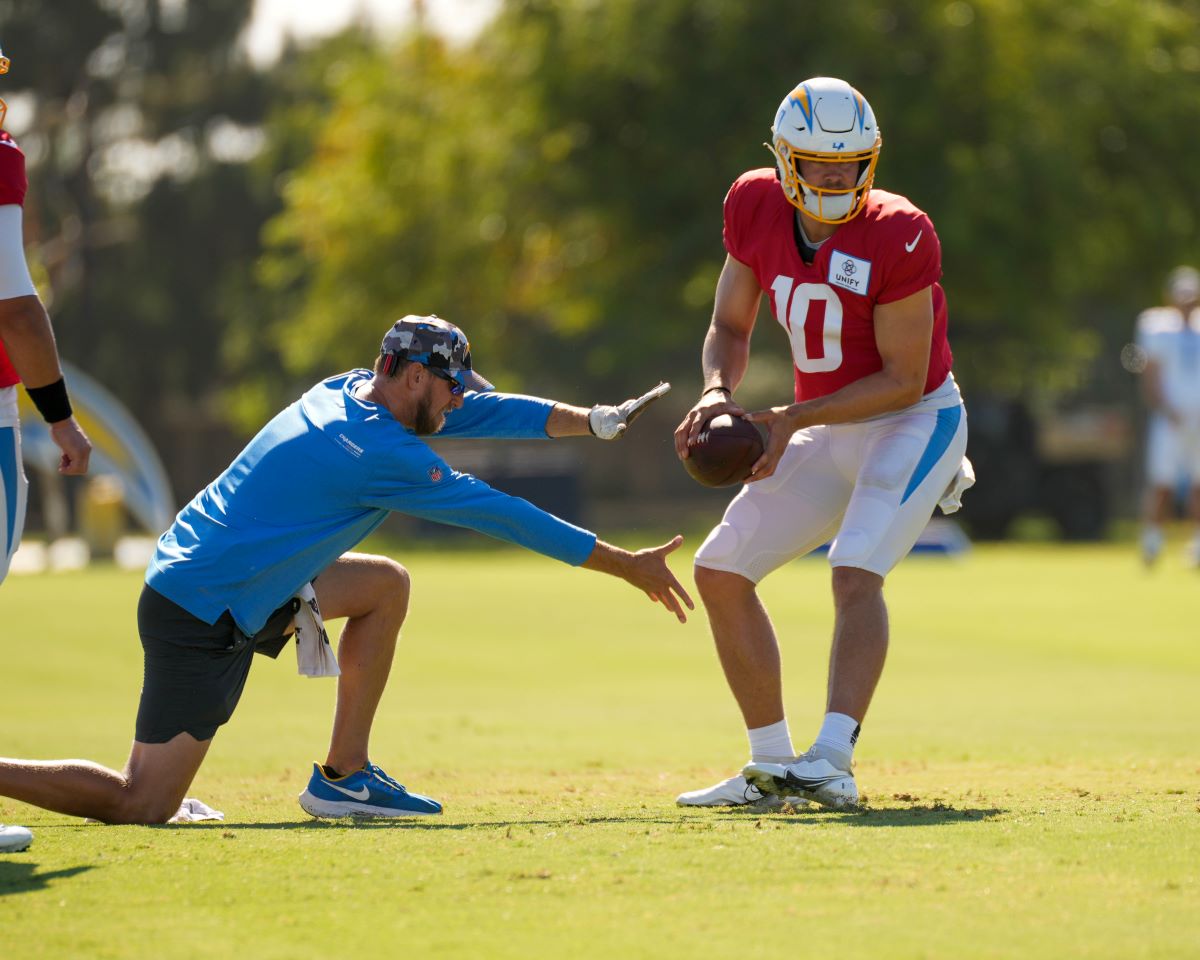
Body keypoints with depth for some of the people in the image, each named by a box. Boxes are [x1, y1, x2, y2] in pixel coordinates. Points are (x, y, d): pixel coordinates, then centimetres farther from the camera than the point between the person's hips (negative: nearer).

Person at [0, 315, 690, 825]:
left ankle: (344, 777, 15)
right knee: (141, 807, -9)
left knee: (385, 585, 15)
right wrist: (626, 567, -7)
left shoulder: (347, 392, 6)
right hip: (201, 620, -10)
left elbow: (487, 412, 14)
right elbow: (507, 517, -14)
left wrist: (597, 421, 14)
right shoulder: (383, 454, -19)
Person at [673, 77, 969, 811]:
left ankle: (832, 763, -35)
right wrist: (718, 393, -16)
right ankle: (773, 766, 8)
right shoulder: (757, 209, -6)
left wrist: (791, 419, -25)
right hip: (832, 431, 7)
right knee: (721, 572, 3)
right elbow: (731, 327, 6)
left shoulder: (897, 237, -24)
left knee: (856, 572, -27)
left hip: (915, 422, -7)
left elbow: (904, 380, -20)